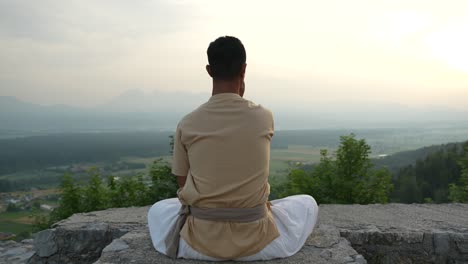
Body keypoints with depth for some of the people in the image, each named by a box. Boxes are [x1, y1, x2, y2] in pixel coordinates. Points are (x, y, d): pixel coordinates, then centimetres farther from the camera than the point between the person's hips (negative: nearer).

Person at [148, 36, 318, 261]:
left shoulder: (186, 125, -8)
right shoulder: (264, 117, -9)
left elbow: (183, 186, 4)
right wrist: (240, 97, 10)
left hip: (200, 242, 1)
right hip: (256, 242, 0)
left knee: (158, 210, 32)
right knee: (307, 203, 26)